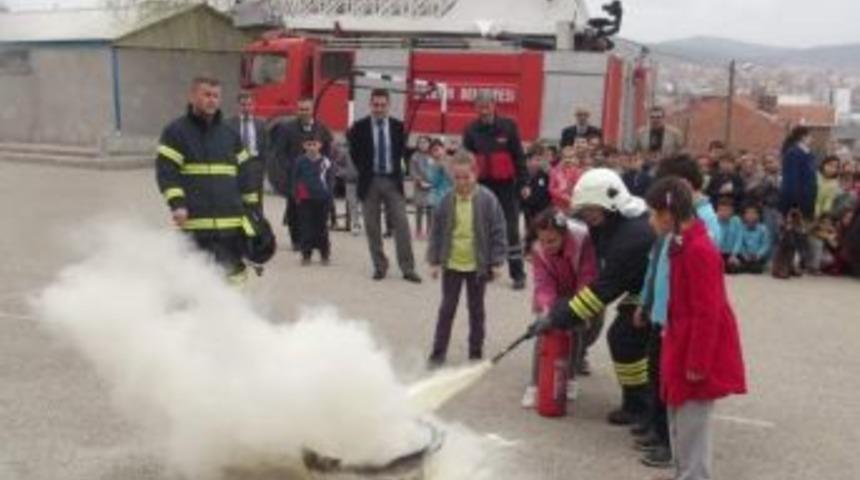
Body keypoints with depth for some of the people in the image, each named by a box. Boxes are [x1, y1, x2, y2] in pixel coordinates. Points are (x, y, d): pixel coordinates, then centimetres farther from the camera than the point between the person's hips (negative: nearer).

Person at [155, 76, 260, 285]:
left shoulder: (230, 134, 16)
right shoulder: (175, 132, 1)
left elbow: (244, 172, 19)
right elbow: (166, 171, -6)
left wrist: (252, 208, 16)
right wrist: (177, 203, -19)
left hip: (231, 223, 5)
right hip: (194, 224, -5)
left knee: (234, 271, 8)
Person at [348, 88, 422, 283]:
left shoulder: (398, 126, 1)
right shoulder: (359, 127, -3)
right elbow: (354, 153, 5)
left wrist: (395, 168, 5)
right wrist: (365, 170, 3)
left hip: (393, 181, 1)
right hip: (370, 182, -1)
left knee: (402, 226, -3)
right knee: (372, 228, 5)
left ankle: (408, 269, 1)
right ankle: (379, 267, 16)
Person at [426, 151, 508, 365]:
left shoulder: (487, 200, -11)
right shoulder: (447, 201, -5)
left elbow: (498, 232, -7)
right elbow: (436, 231, 2)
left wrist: (495, 262, -8)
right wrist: (434, 260, 0)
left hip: (477, 265, -1)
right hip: (451, 264, 2)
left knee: (476, 309, 12)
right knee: (447, 308, 10)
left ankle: (476, 353, 24)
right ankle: (438, 353, 18)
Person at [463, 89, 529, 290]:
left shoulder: (508, 126, -3)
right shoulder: (471, 130, 1)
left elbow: (519, 156, -1)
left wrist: (523, 183, -4)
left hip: (506, 185, -2)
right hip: (482, 185, 2)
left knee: (511, 229, -2)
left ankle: (518, 273, 2)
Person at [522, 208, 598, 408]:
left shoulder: (583, 240, -32)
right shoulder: (538, 251, -22)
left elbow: (588, 278, -32)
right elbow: (543, 283, -29)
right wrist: (546, 306, -49)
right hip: (555, 299, 1)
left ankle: (568, 378, 23)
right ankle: (535, 385, -7)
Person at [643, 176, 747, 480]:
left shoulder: (699, 250, -24)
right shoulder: (684, 245, 7)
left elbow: (707, 313, -23)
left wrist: (697, 362, -20)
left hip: (698, 353, -10)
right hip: (685, 344, 10)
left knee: (693, 424, -1)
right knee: (680, 419, 20)